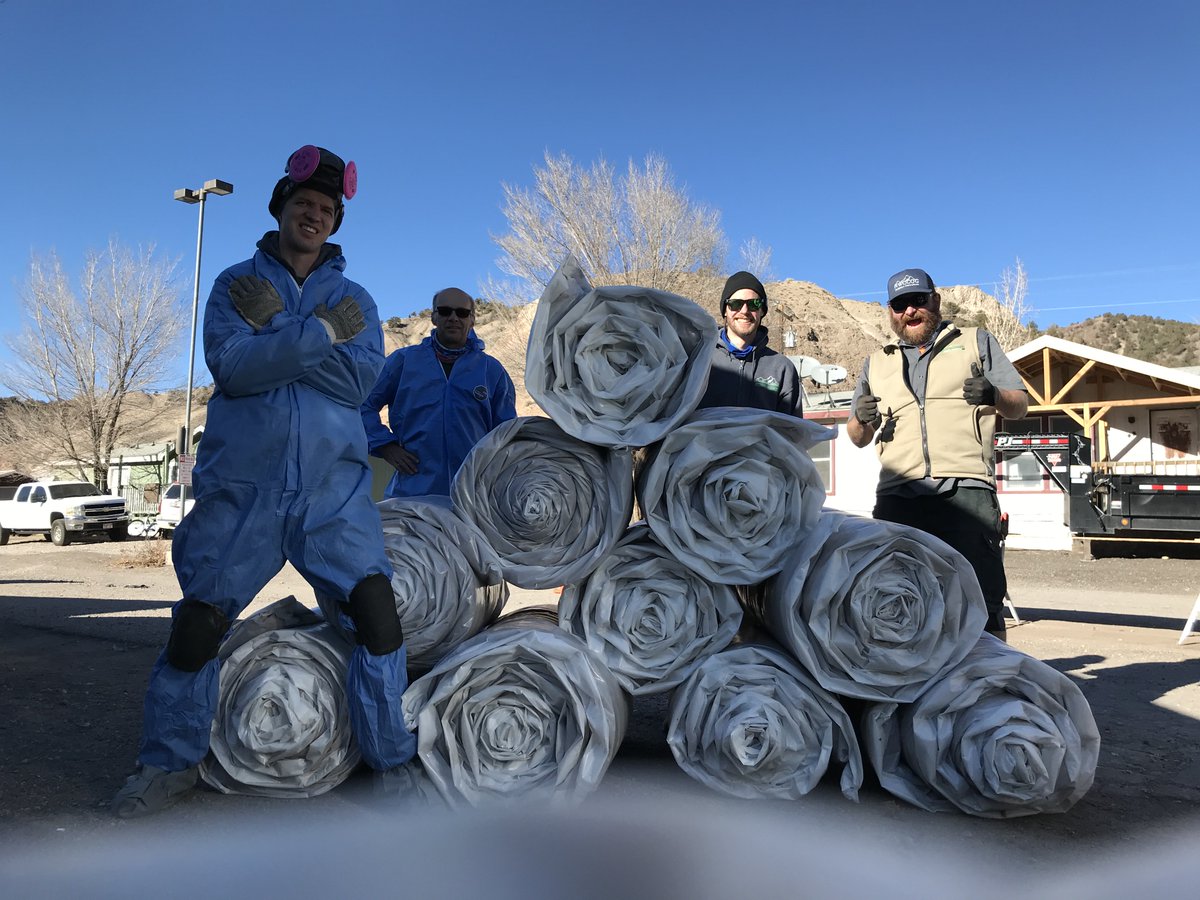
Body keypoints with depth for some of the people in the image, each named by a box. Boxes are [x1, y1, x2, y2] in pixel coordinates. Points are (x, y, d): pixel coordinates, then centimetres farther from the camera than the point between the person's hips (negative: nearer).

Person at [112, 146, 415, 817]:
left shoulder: (354, 298, 11)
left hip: (335, 491, 1)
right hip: (242, 489, 0)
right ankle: (171, 764, 29)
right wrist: (320, 332, -12)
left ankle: (395, 761, 9)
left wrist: (274, 329, -10)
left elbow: (361, 378, -7)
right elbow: (231, 365, -11)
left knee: (377, 608, -9)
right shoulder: (237, 284, 8)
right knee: (197, 625, 6)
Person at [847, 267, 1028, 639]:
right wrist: (862, 419, 1)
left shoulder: (976, 342, 20)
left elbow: (1019, 405, 16)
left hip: (966, 489, -2)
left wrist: (995, 395, -8)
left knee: (981, 600, -9)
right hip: (897, 496, 3)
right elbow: (858, 438, 26)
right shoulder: (877, 363, 25)